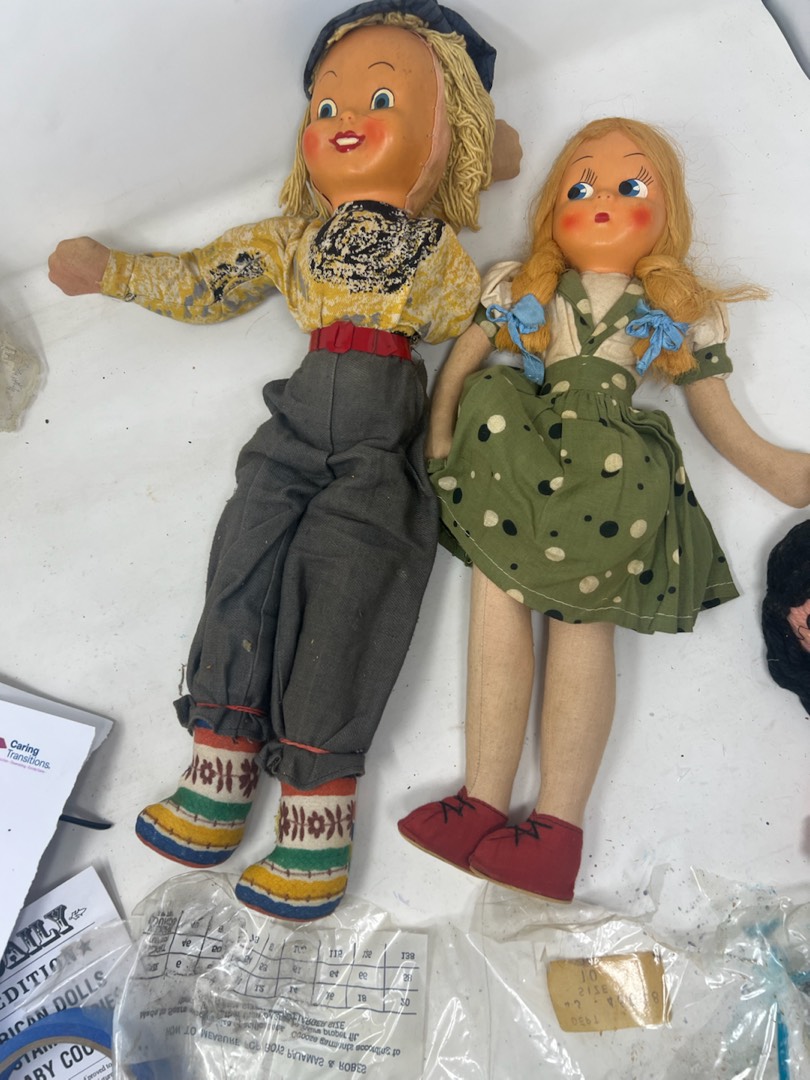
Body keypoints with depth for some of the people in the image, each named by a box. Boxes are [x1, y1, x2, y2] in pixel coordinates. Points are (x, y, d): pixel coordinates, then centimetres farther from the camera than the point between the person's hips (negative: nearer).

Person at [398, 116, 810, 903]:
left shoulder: (680, 311, 22)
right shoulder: (519, 289, 23)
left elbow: (716, 414, 23)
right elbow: (460, 362, 17)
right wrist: (442, 431, 1)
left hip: (611, 479, -1)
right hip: (519, 459, 1)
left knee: (582, 616, -17)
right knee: (496, 593, -18)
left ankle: (558, 822, -17)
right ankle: (483, 802, -17)